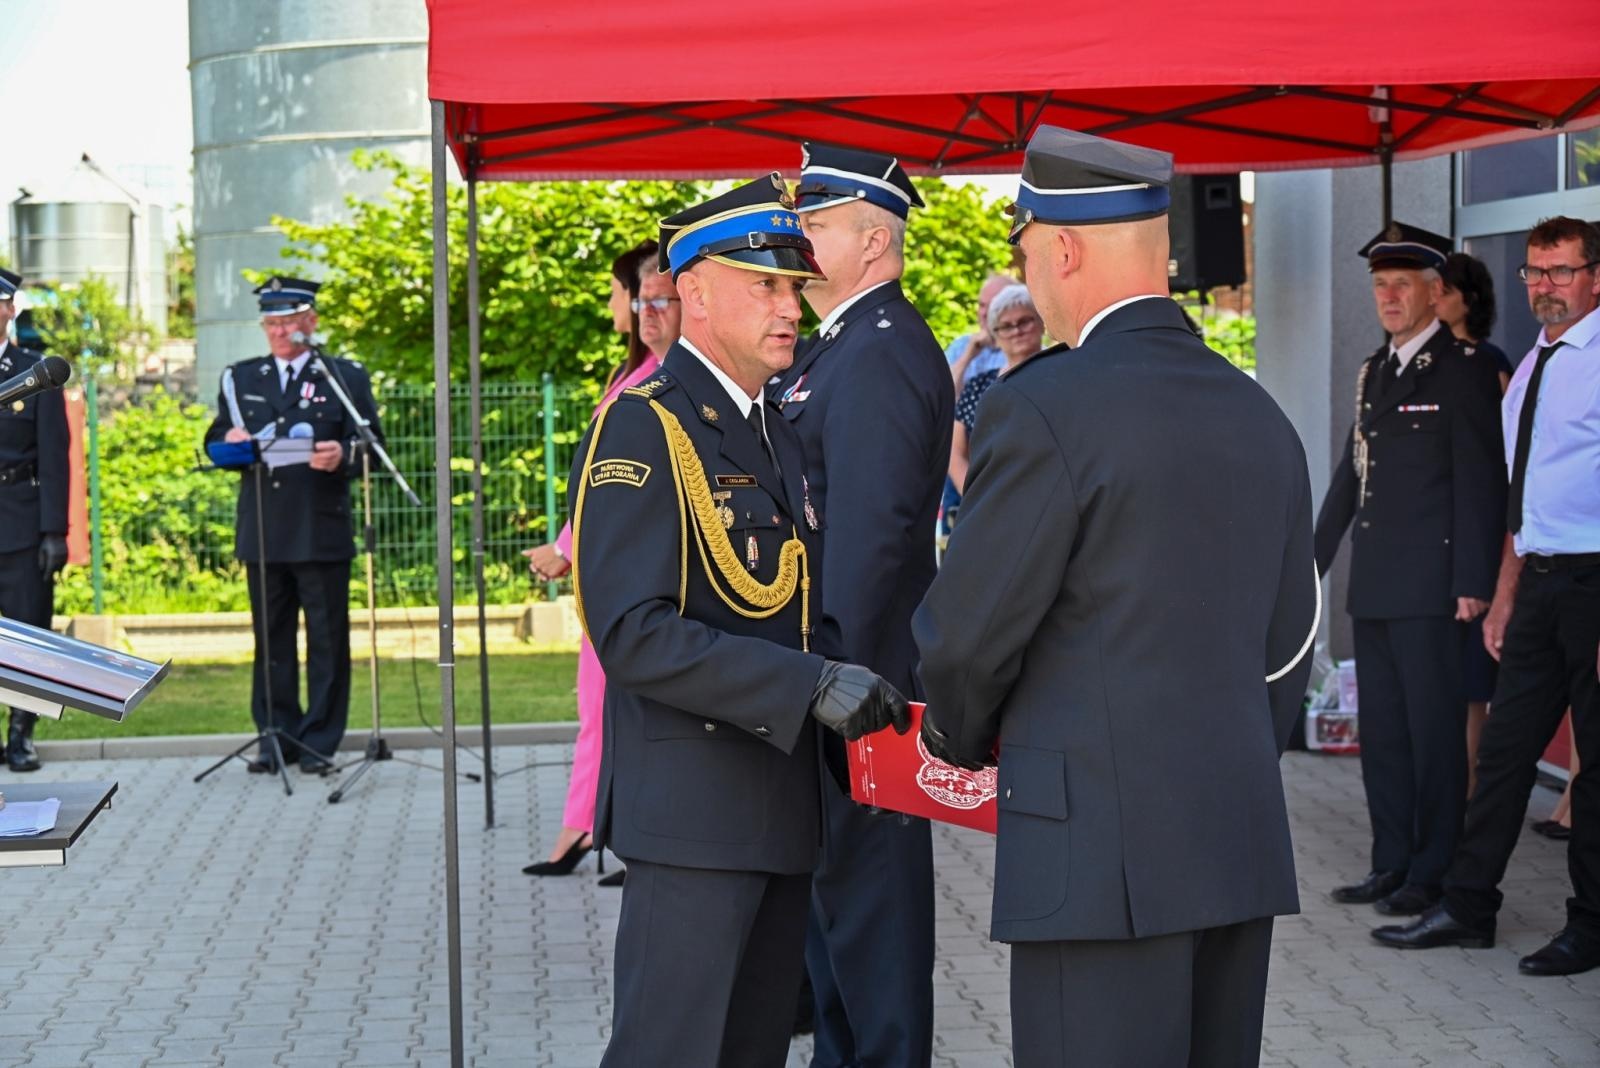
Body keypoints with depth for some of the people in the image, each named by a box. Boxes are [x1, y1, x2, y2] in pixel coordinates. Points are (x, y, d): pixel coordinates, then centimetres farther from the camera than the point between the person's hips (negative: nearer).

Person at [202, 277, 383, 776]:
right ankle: (277, 737, 13)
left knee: (327, 640, -1)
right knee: (271, 638, 6)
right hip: (262, 530, 3)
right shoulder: (239, 378, 17)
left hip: (322, 531, -3)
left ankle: (319, 742, 4)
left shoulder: (346, 376, 7)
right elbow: (216, 440, 17)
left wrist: (342, 456, -20)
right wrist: (230, 439, -7)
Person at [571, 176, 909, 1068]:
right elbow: (633, 635, -22)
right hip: (693, 811, -8)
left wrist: (855, 685, 6)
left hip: (785, 812, 9)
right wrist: (811, 686, -26)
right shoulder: (642, 429, -12)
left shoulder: (781, 435, 16)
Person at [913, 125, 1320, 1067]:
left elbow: (968, 631, -8)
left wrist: (962, 741, 12)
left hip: (1103, 852, -7)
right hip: (1244, 844, 8)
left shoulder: (1044, 407, -12)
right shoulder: (1260, 415, 12)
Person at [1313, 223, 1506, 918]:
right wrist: (1312, 558, 20)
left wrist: (1473, 582, -17)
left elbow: (1480, 482, -12)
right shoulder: (1374, 371, 17)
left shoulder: (1462, 368, -7)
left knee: (1436, 728, -2)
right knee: (1381, 727, 12)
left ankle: (1436, 874, 6)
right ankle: (1393, 865, 21)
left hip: (1431, 585, -8)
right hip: (1375, 585, 8)